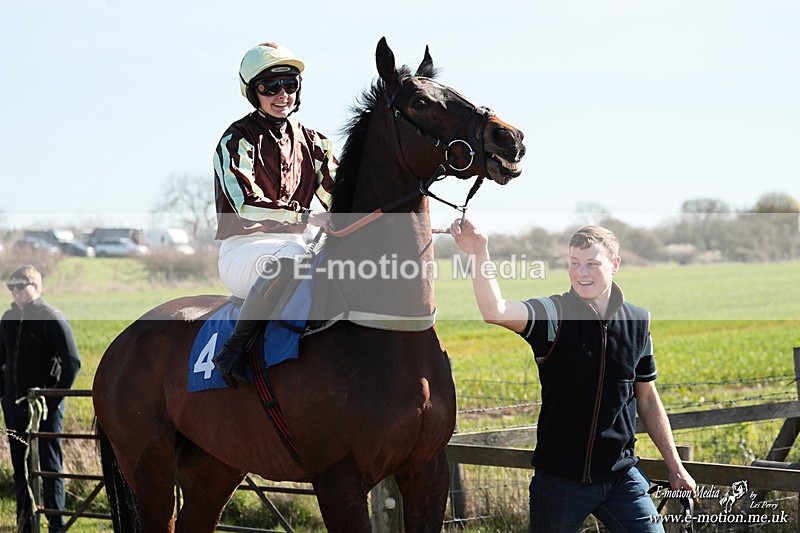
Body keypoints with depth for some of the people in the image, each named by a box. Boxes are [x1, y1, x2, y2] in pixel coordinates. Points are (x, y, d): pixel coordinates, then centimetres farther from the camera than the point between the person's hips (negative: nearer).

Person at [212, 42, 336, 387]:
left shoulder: (312, 142, 16)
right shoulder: (237, 140, -4)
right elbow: (247, 205, -19)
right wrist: (308, 218, -28)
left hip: (290, 246, 7)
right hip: (243, 248, -7)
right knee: (289, 257, -40)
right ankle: (233, 350, -35)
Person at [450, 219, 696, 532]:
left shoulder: (638, 322, 2)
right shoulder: (555, 314, -9)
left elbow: (647, 400, 13)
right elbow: (495, 312, -30)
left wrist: (675, 468, 14)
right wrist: (479, 256, -46)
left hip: (621, 476, 2)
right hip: (560, 479, -2)